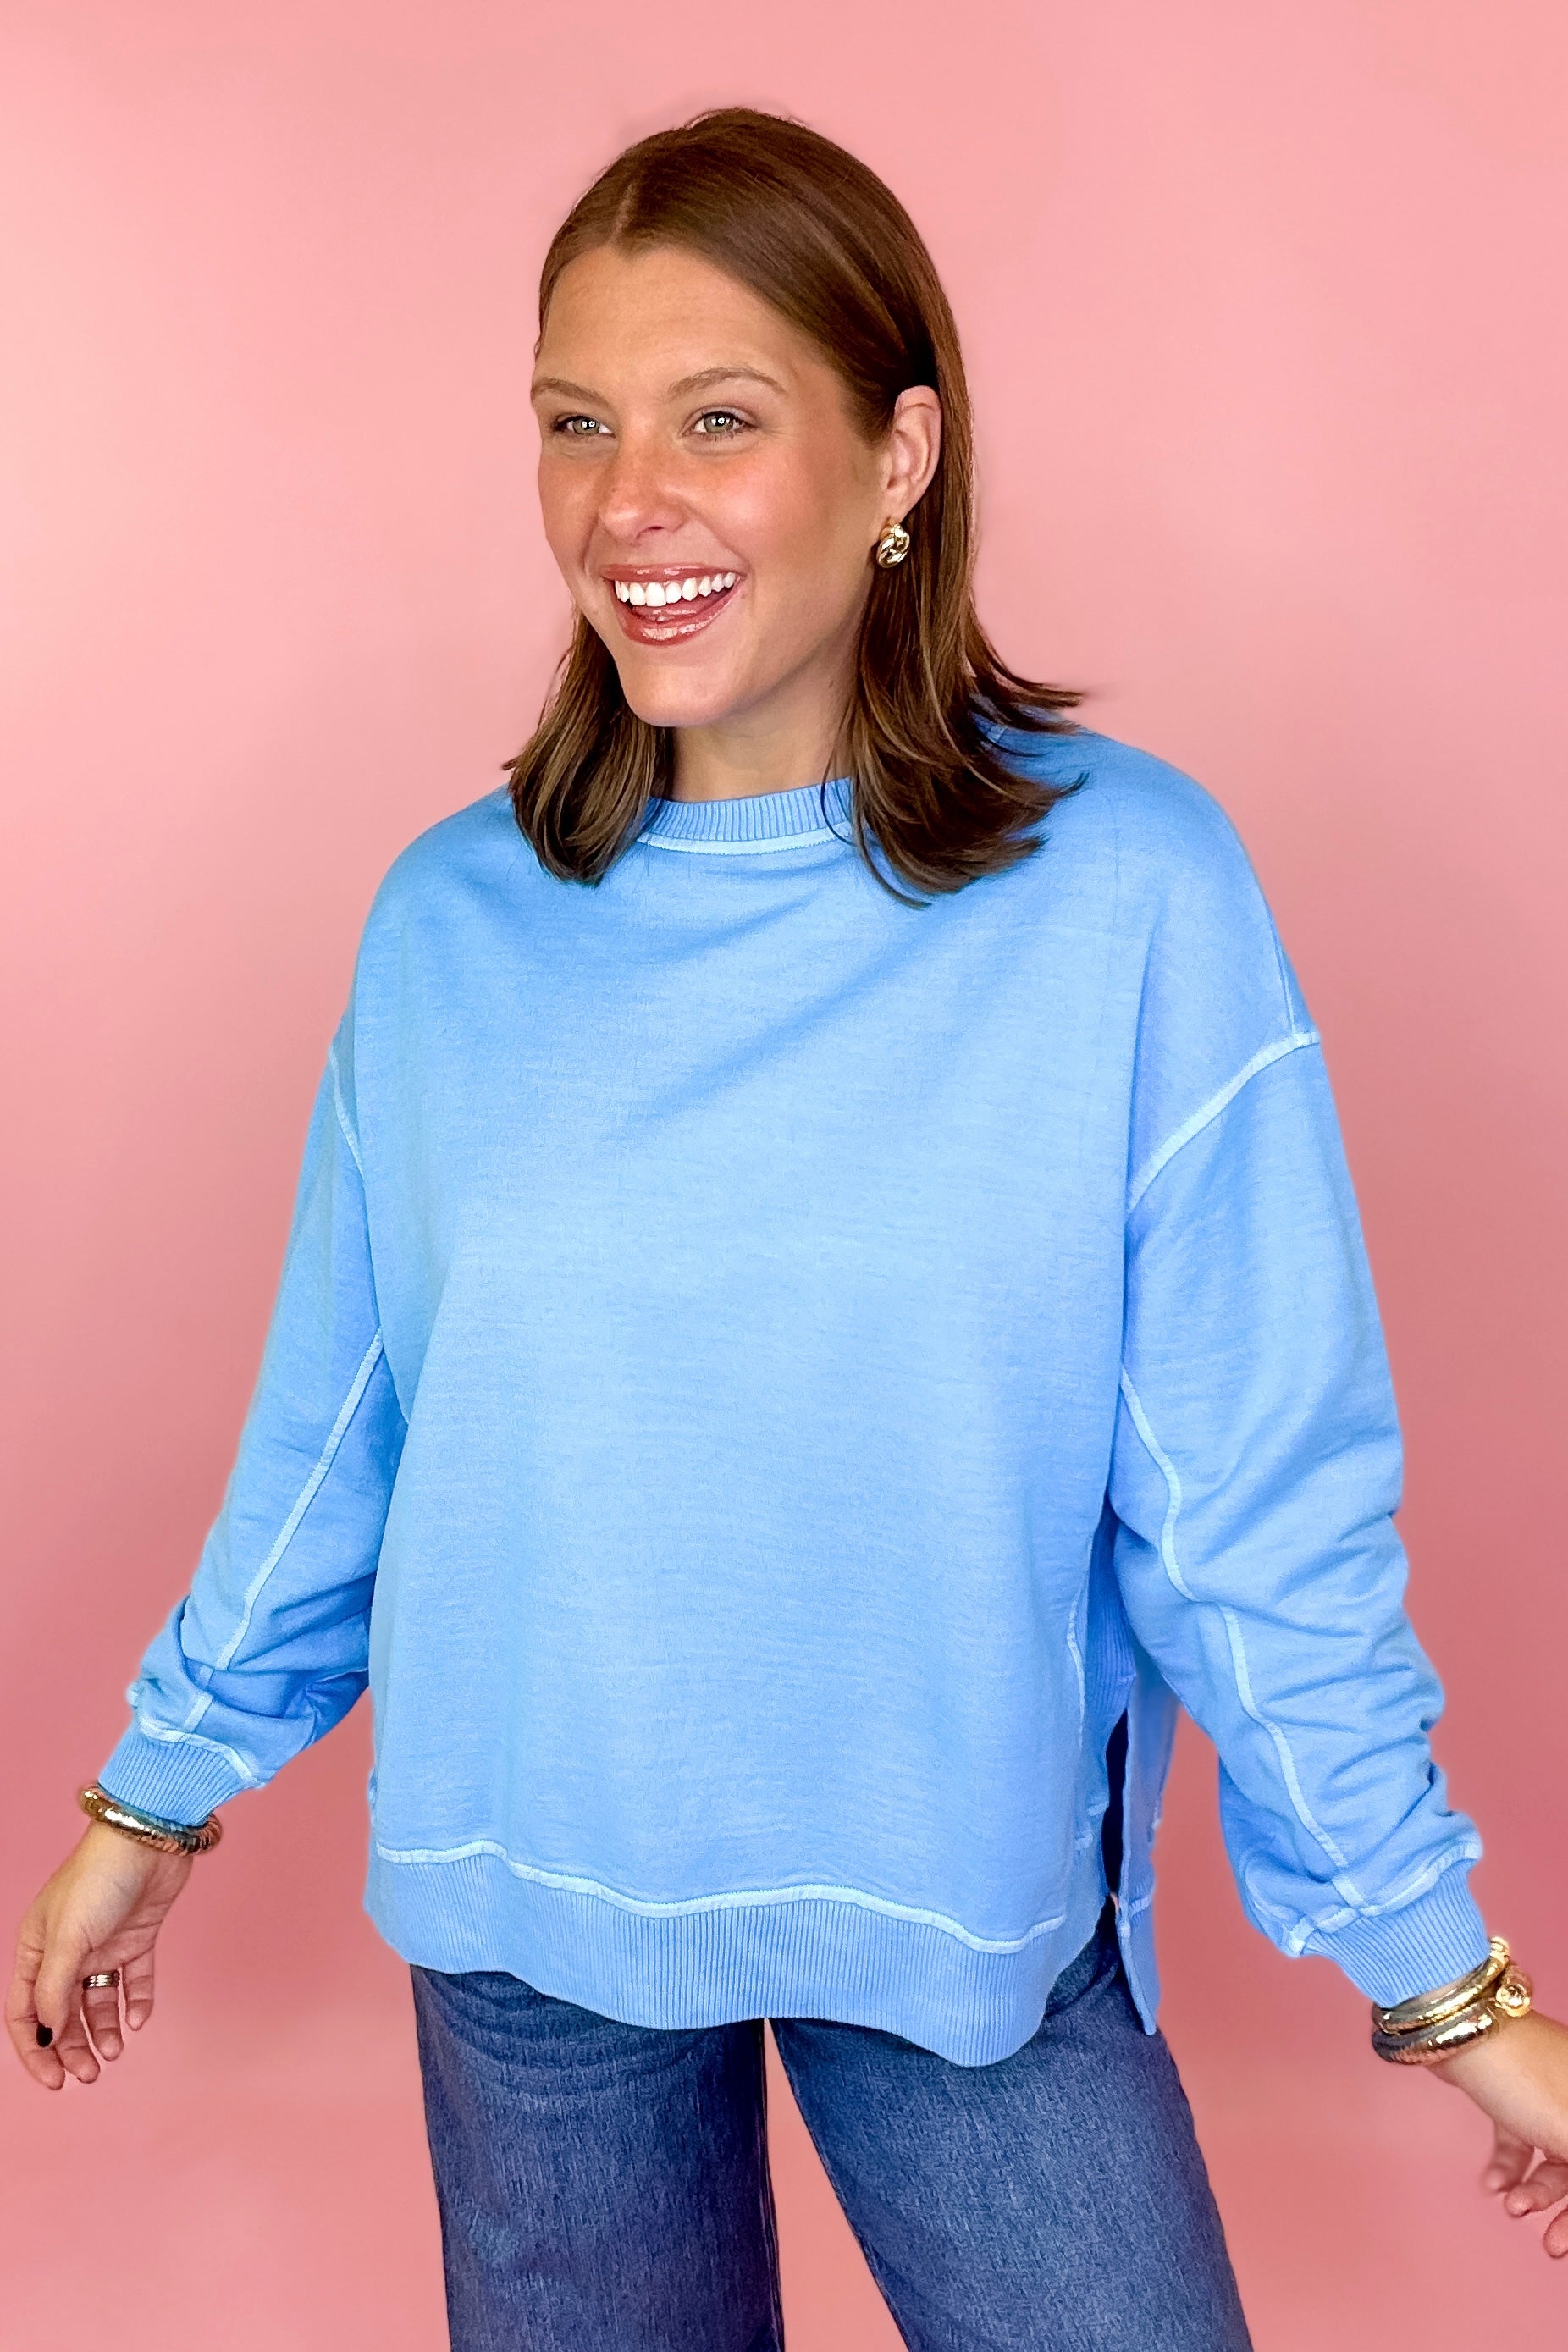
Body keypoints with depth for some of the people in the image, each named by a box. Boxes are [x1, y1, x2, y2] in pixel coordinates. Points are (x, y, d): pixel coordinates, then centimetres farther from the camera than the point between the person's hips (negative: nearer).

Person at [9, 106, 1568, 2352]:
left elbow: (1259, 1508, -10)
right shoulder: (452, 922, -5)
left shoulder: (1130, 891, -15)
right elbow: (328, 1428, 4)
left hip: (973, 1908, -2)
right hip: (527, 1900, 3)